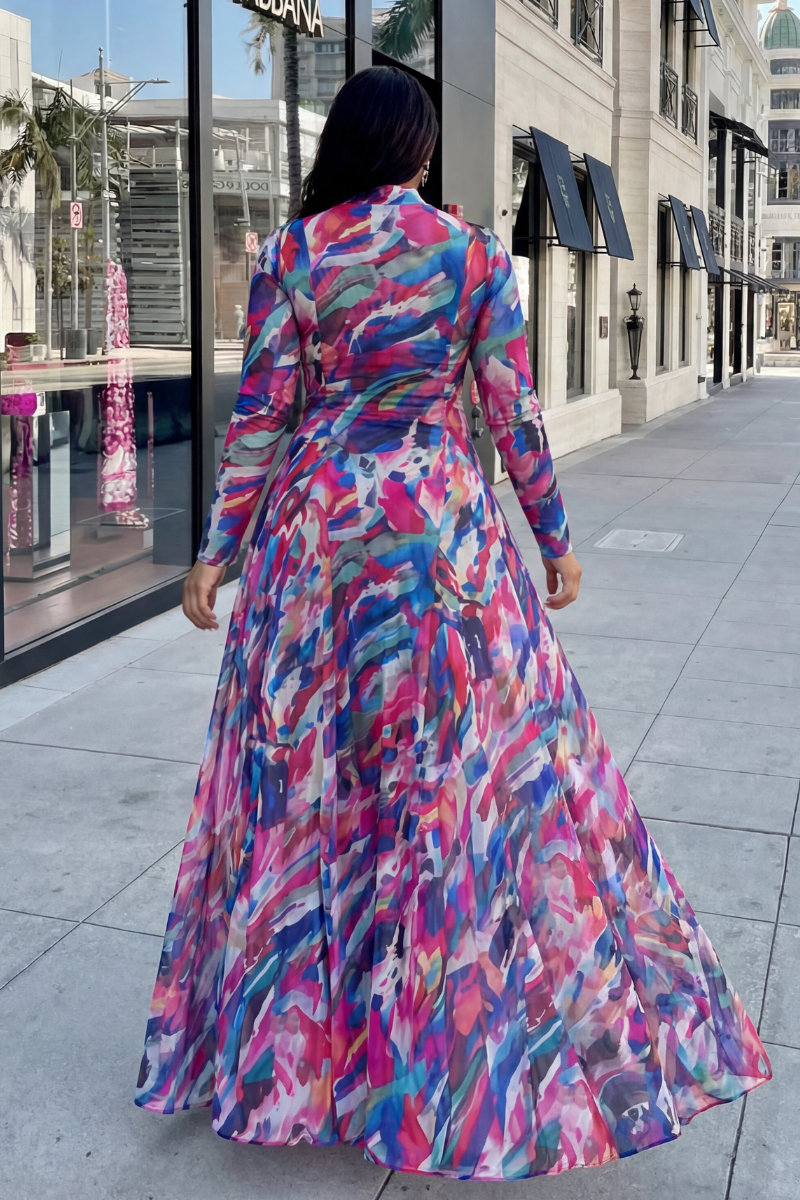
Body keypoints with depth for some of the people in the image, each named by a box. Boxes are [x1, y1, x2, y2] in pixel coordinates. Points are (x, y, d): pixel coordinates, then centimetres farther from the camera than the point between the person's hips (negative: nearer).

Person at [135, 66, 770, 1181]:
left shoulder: (294, 252, -2)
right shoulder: (476, 255, -1)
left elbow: (259, 415, -4)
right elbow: (514, 415, -1)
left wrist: (216, 551, 3)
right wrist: (555, 539, 10)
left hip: (319, 525, 1)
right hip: (446, 526, 0)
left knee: (304, 764, 12)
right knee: (475, 765, 8)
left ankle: (284, 1042, 26)